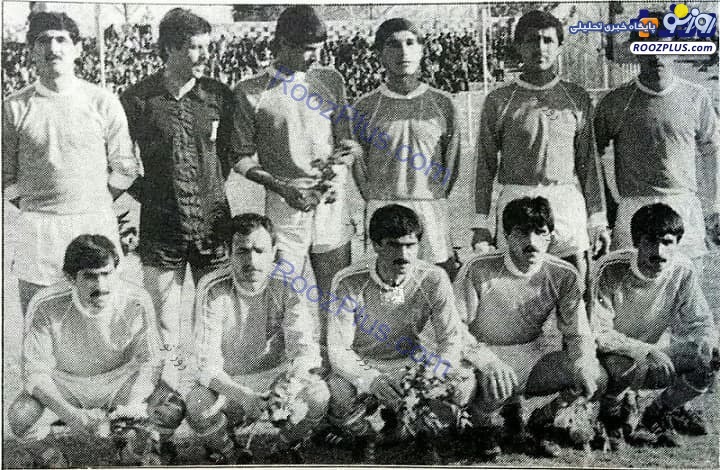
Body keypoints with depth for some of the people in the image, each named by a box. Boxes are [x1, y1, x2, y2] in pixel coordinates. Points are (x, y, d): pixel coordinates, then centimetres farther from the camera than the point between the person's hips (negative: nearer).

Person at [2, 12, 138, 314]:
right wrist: (34, 210, 6)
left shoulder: (103, 102, 4)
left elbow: (125, 167, 8)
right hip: (36, 231, 1)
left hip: (96, 225, 0)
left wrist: (95, 207, 6)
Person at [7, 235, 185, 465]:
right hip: (65, 381, 0)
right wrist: (67, 412, -36)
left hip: (121, 377, 0)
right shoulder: (46, 307, -26)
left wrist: (133, 405, -31)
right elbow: (35, 371, -21)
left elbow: (150, 362, -13)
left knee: (173, 412, -24)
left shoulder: (136, 302, -23)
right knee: (20, 418, -28)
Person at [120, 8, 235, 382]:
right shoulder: (138, 99, -4)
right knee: (165, 324, 6)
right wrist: (148, 194, -1)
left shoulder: (219, 95, 3)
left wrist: (211, 193, 8)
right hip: (161, 228, -2)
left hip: (213, 225, 2)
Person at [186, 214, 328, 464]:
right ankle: (224, 451, 3)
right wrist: (243, 396, -42)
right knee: (198, 406, -33)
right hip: (227, 384, -1)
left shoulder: (287, 288, -14)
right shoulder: (212, 290, -19)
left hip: (276, 375, 1)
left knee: (318, 394, -27)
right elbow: (208, 364, -23)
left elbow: (305, 347, -20)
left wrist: (292, 383, -43)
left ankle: (287, 447, 7)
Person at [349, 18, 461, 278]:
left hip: (431, 210, 1)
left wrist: (434, 200, 9)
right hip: (382, 210, 0)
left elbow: (451, 160, 10)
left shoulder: (443, 103, 5)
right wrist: (376, 204, 8)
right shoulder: (366, 106, 2)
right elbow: (358, 163, 8)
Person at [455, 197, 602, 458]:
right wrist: (487, 360, -35)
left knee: (593, 377, -20)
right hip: (486, 354, -3)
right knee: (495, 384, -38)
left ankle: (540, 423, 11)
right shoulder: (478, 270, -18)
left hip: (534, 354, 4)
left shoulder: (564, 276, -8)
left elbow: (577, 333, -5)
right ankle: (483, 426, 3)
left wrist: (584, 364, -28)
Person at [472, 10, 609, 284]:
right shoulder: (499, 101, 5)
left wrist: (598, 220, 8)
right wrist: (481, 224, 1)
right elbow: (485, 166, 5)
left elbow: (588, 163, 12)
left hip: (568, 203, 2)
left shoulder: (577, 99, 10)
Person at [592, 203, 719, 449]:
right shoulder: (612, 270, -25)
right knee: (625, 367, -38)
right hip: (610, 353, -5)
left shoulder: (682, 271, -11)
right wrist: (644, 351, -37)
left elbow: (699, 323, -3)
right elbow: (597, 334, -28)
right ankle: (610, 413, -2)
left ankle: (657, 413, 9)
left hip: (651, 351, 5)